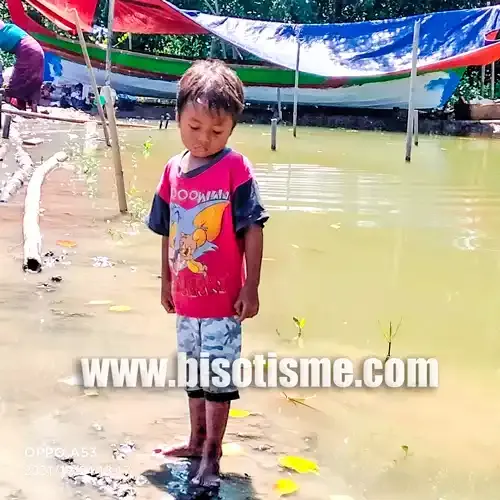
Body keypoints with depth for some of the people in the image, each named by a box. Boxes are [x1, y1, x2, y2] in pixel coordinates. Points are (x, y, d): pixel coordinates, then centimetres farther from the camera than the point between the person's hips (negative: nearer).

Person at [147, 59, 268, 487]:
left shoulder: (236, 168, -15)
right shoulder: (173, 170, 2)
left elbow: (253, 231, -14)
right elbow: (168, 234, 10)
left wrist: (251, 288, -14)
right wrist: (166, 283, 16)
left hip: (223, 299, -6)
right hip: (186, 297, 6)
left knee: (218, 375, 2)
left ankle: (212, 456, 14)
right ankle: (197, 440, 36)